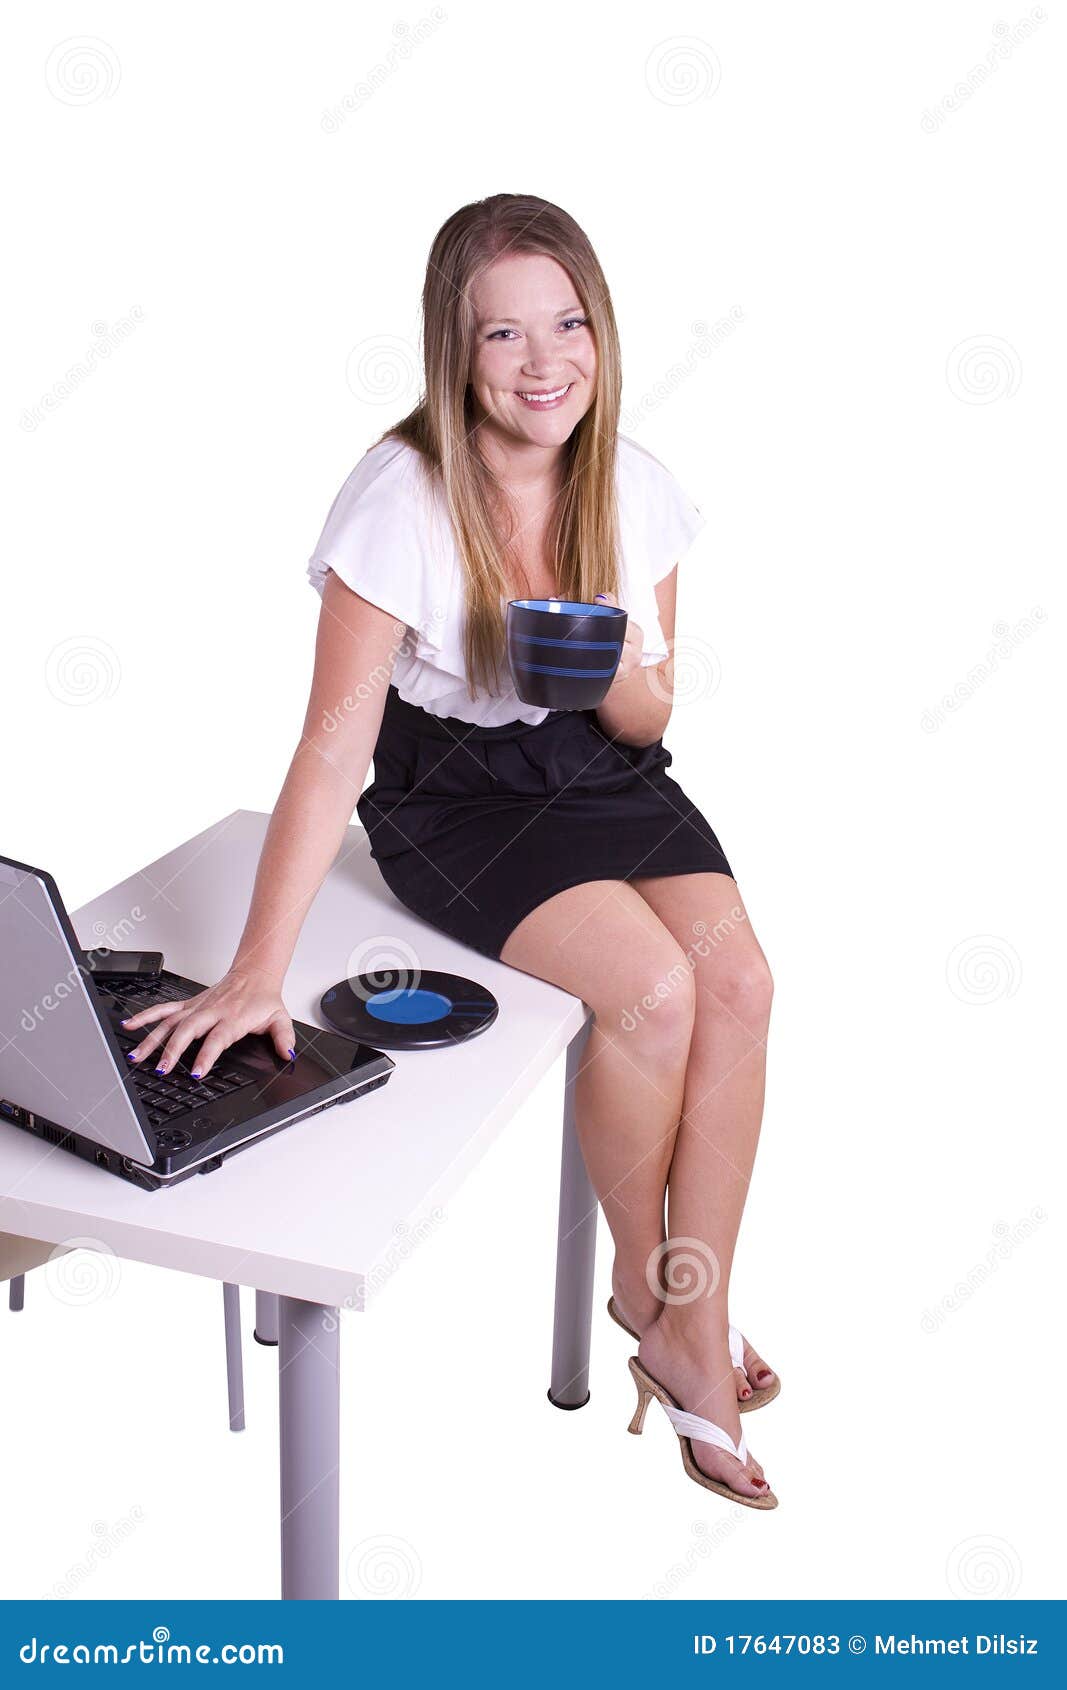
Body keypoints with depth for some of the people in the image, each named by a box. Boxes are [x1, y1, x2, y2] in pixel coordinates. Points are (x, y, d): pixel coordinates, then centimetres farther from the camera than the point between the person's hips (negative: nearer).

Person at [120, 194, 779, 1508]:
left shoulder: (634, 488, -5)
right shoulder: (403, 499, -20)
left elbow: (647, 722, 3)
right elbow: (332, 749, -24)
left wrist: (617, 669, -23)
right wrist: (256, 971, -30)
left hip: (604, 774, 5)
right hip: (452, 795, -4)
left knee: (739, 978, -19)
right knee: (652, 989, -25)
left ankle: (695, 1326, -4)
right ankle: (639, 1281, 4)